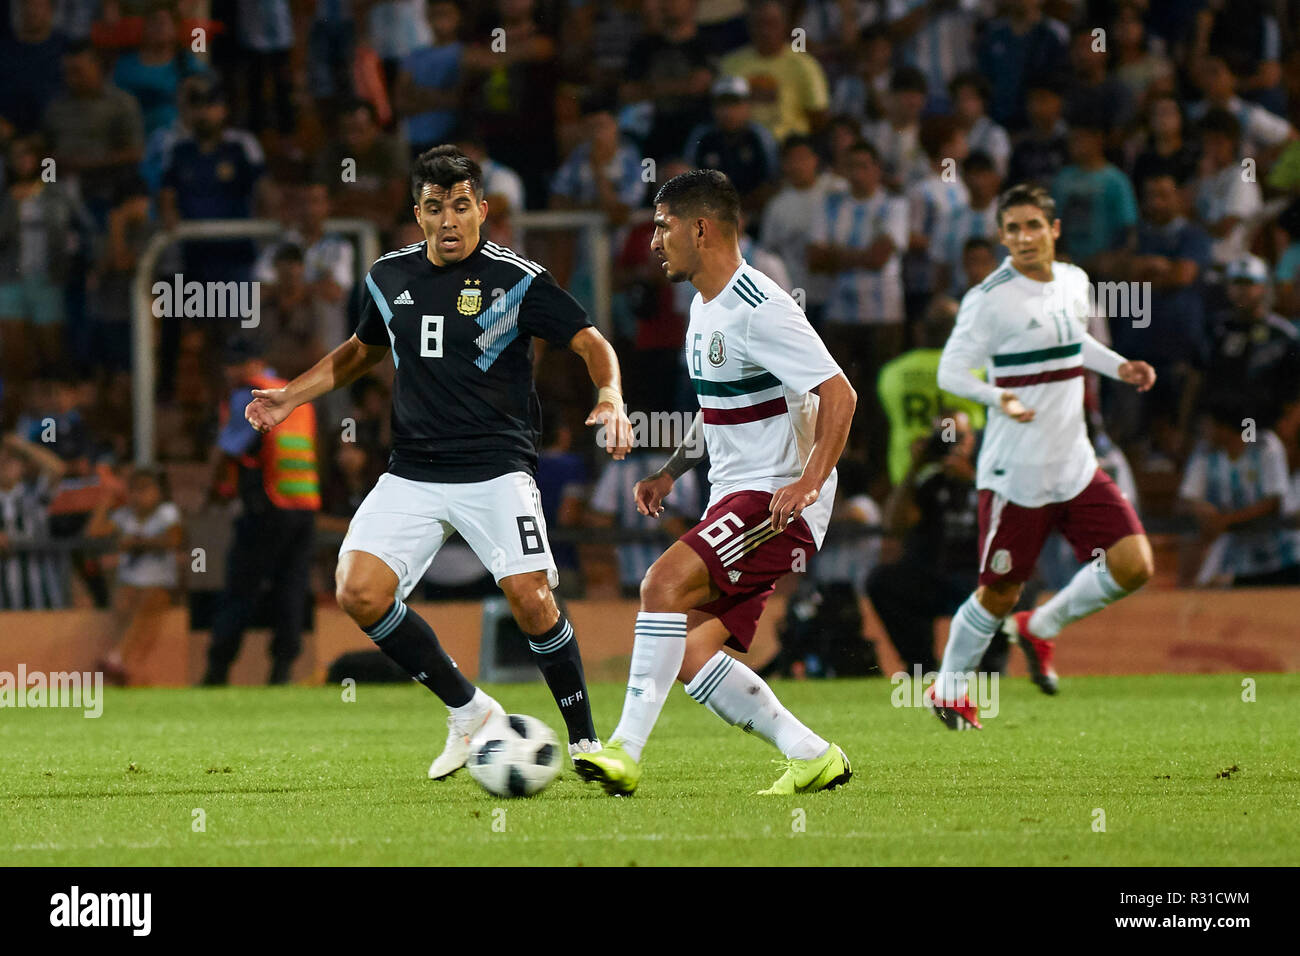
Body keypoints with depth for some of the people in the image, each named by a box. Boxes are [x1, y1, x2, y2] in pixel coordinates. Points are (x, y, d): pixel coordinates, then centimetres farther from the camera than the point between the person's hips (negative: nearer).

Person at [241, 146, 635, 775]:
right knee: (359, 593, -13)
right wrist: (291, 396, 16)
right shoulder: (390, 276, 9)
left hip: (495, 469, -4)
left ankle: (584, 742, 1)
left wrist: (610, 398, -27)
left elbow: (590, 343, -7)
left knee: (531, 601, -19)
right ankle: (468, 711, 6)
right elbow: (360, 351, 27)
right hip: (411, 475, 4)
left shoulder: (517, 279, -5)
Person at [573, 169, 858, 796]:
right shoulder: (705, 305, 15)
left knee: (665, 581, -26)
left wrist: (809, 482, -29)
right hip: (733, 498, 10)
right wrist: (670, 472, 16)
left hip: (779, 500, -10)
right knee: (687, 652, 1)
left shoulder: (759, 309, -17)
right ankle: (812, 757, 9)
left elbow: (838, 394, -21)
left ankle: (626, 752, -28)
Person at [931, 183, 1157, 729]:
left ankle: (1041, 628, 17)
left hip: (1076, 467, 6)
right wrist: (997, 397, -33)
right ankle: (948, 690, 27)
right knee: (999, 593, 3)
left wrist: (1119, 367, 12)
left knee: (1133, 565, -7)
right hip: (1015, 473, -6)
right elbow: (951, 371, -15)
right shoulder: (990, 300, -13)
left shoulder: (1074, 283, 8)